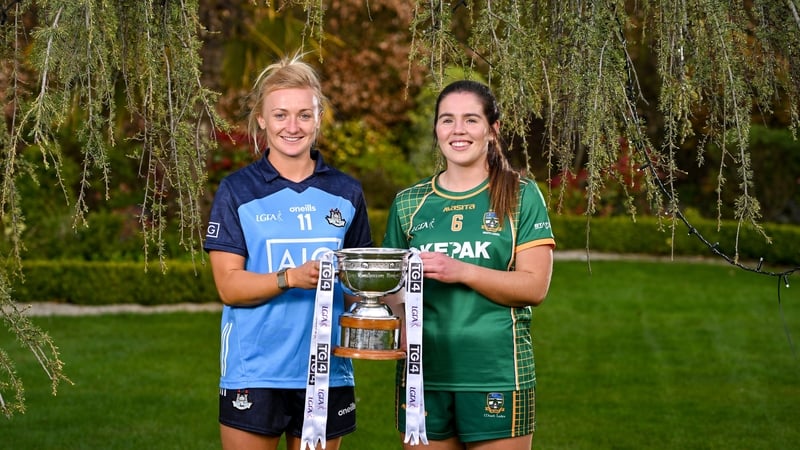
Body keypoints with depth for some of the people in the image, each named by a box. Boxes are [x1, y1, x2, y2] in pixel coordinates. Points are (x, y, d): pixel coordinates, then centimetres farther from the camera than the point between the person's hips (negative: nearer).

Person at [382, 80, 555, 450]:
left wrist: (461, 272, -18)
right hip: (424, 374, 3)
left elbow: (535, 287, -7)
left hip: (496, 375, -3)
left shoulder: (521, 196, 2)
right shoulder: (408, 203, 11)